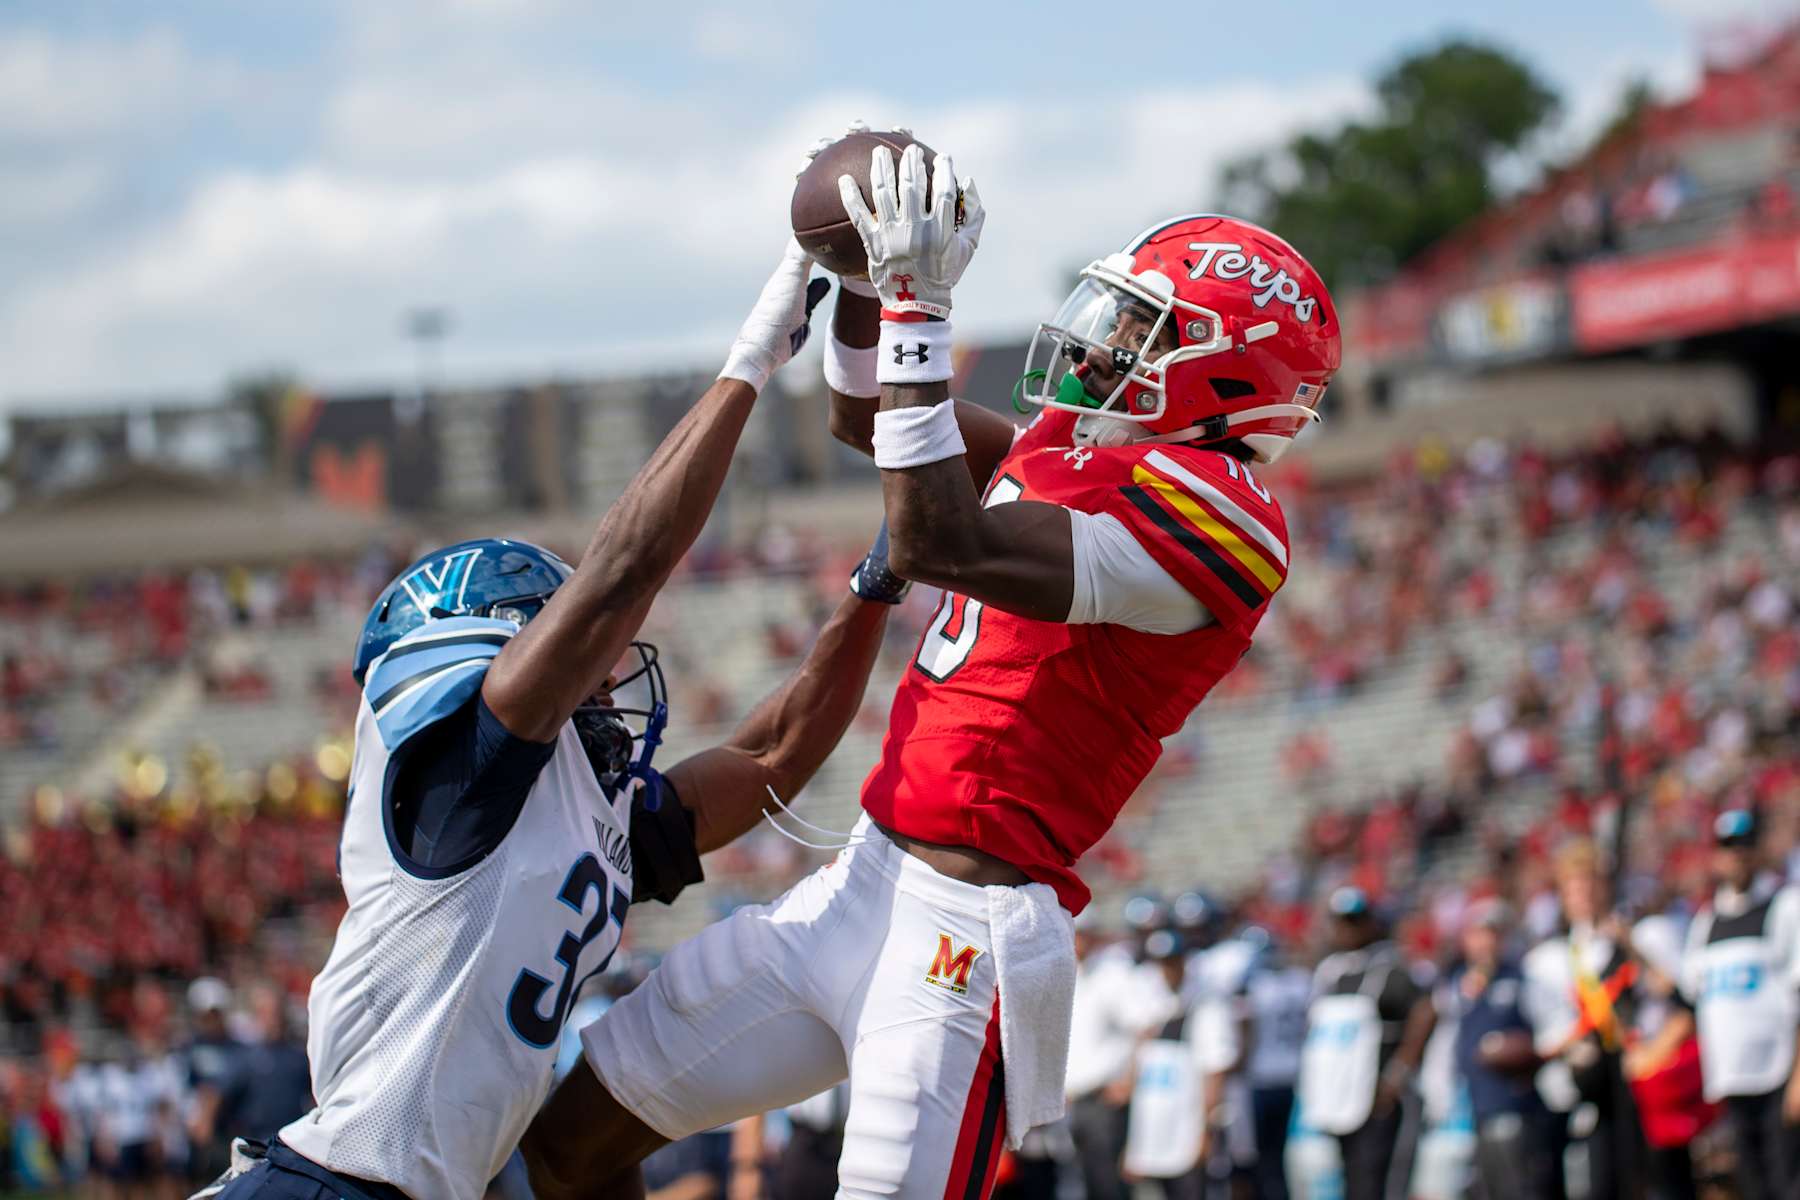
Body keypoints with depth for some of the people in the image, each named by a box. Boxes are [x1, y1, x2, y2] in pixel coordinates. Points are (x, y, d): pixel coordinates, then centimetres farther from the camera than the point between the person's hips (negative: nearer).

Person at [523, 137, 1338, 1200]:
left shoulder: (1212, 517, -16)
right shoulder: (1076, 450, 13)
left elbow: (939, 544, -27)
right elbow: (868, 417, 29)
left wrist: (918, 306, -24)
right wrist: (868, 279, 11)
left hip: (961, 933, -10)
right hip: (863, 885, 10)